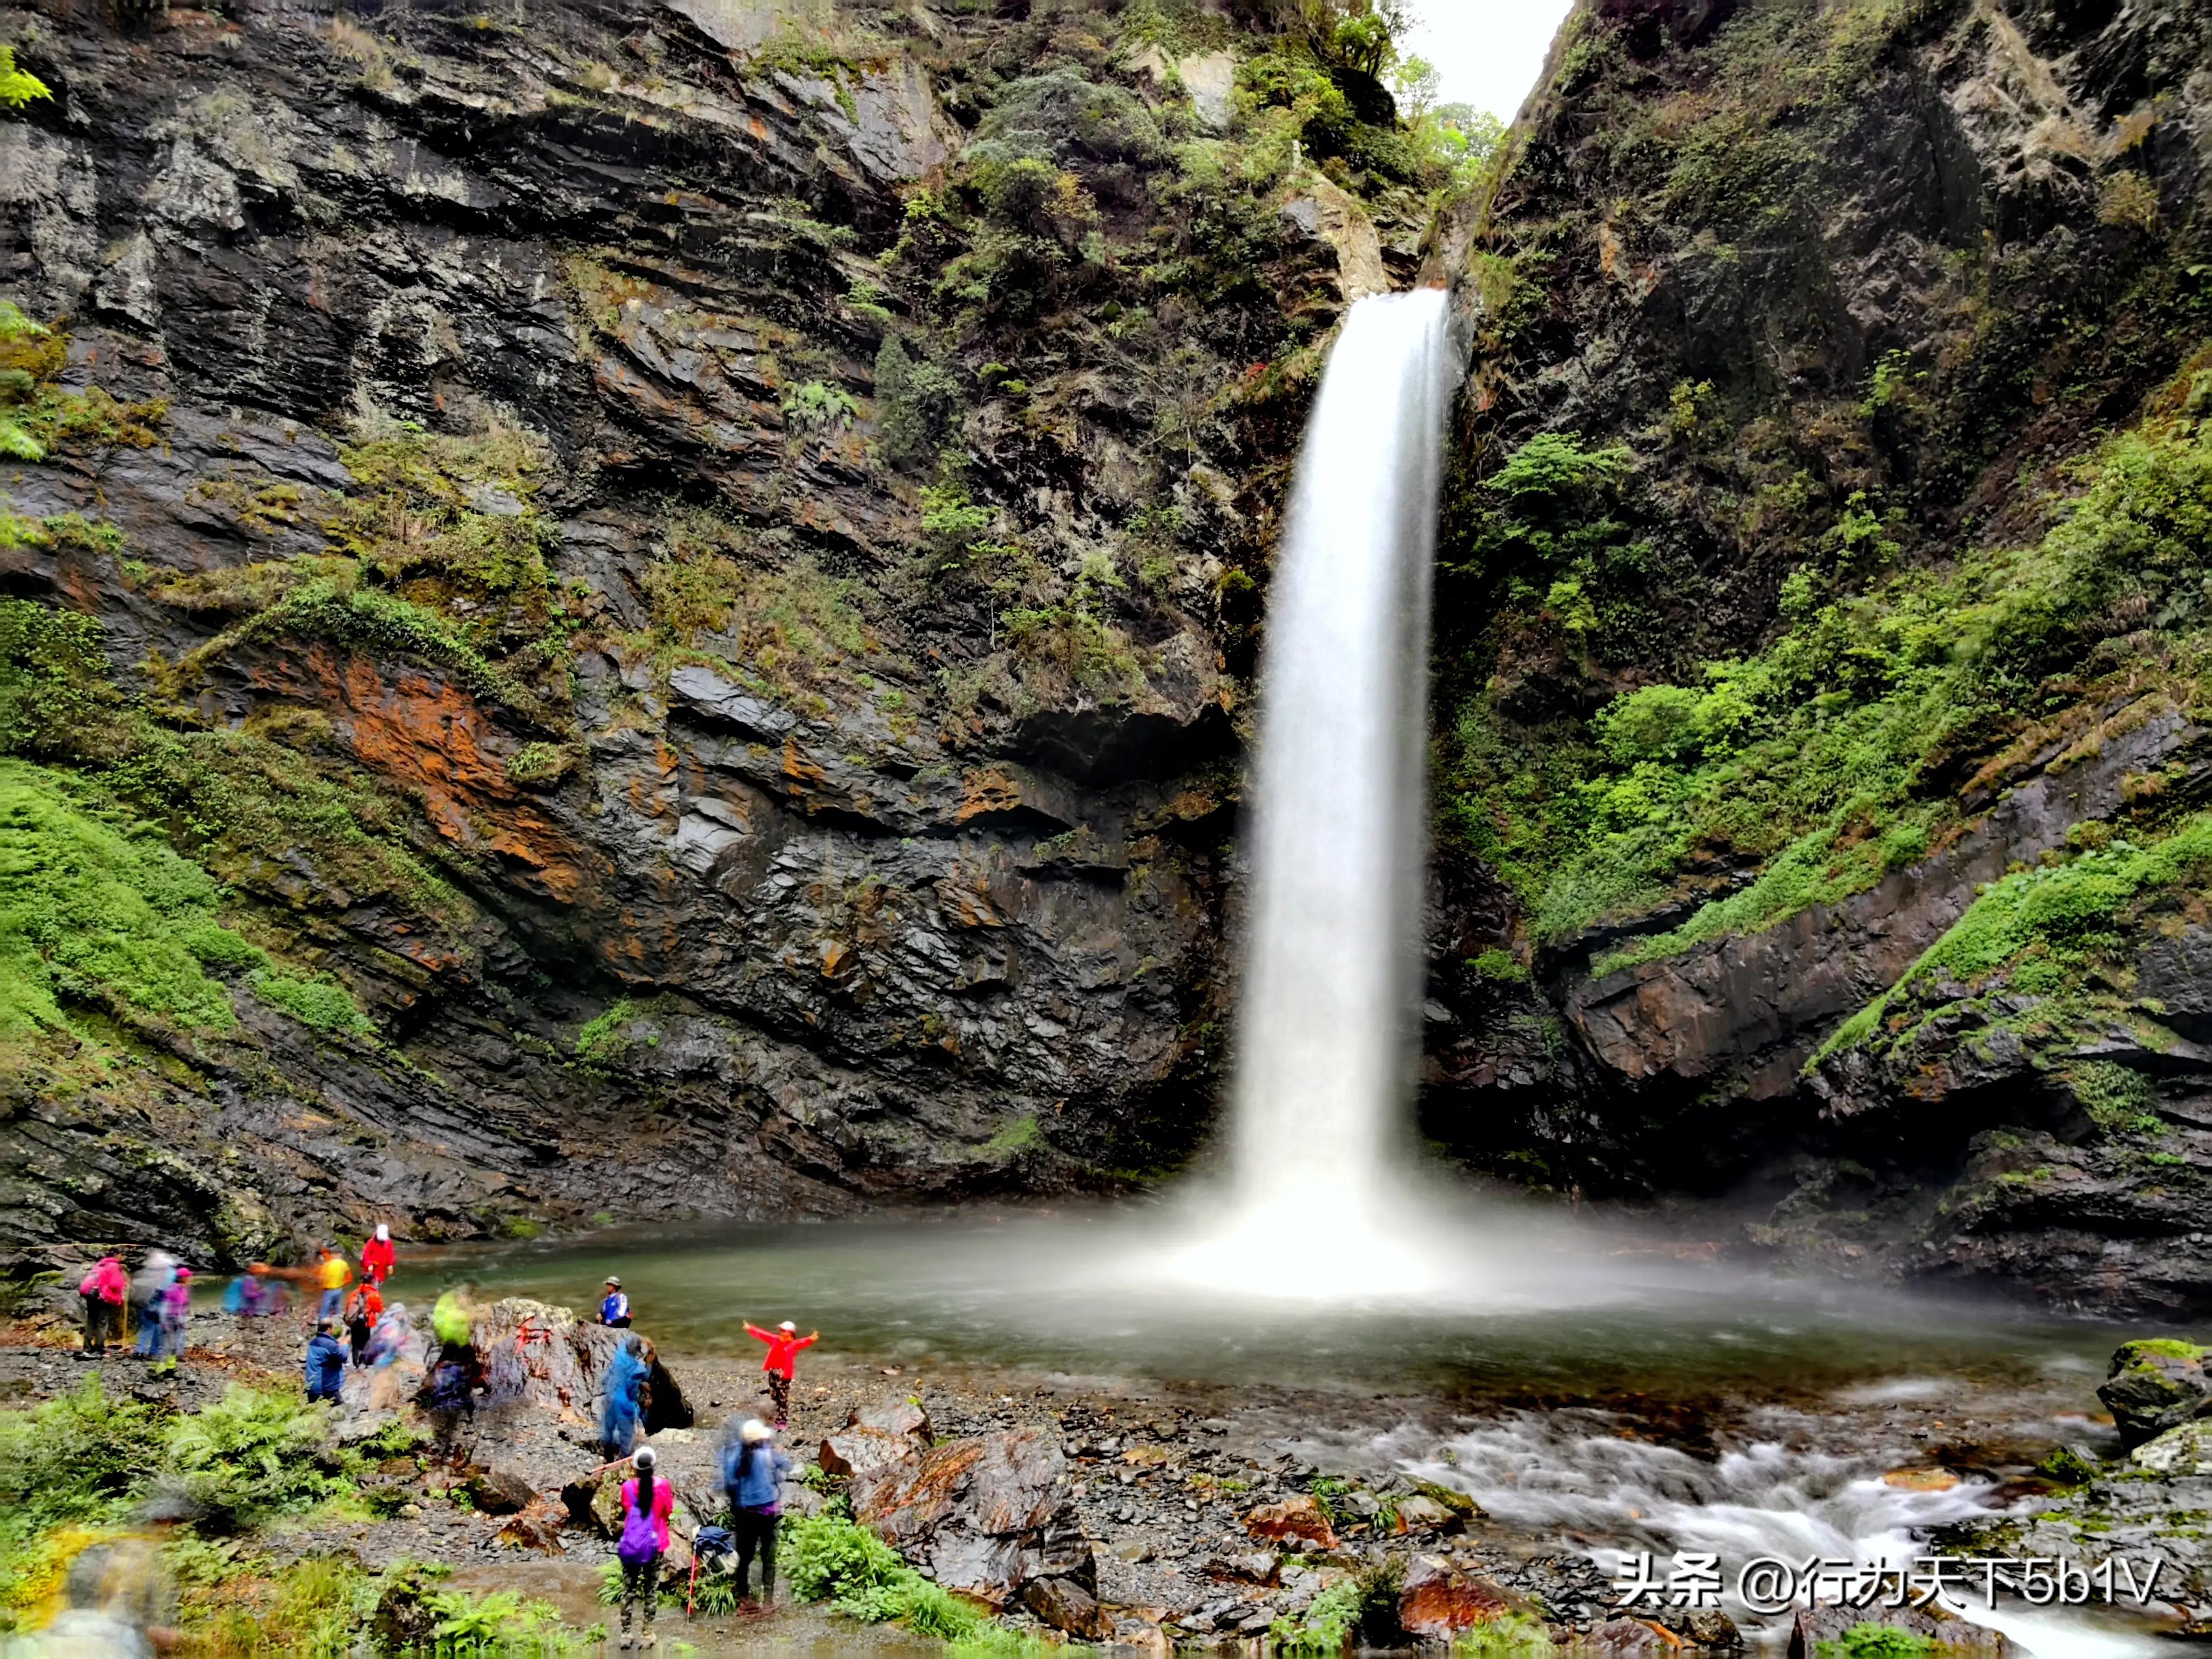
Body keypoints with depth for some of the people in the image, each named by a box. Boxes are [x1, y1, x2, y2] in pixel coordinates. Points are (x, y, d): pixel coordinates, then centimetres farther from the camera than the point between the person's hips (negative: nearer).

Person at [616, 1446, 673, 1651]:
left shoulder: (628, 1487, -9)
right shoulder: (663, 1486, -11)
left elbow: (627, 1510, 6)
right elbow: (668, 1512, 1)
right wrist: (673, 1498, 18)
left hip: (631, 1544, 1)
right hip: (654, 1544, -1)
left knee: (629, 1589, 12)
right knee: (651, 1589, 10)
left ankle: (626, 1635, 14)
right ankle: (648, 1634, 13)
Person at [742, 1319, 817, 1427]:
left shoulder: (793, 1344, -10)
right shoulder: (775, 1340, 10)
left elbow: (802, 1342, -29)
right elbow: (763, 1334, 19)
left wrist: (811, 1339, -49)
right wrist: (750, 1329, 27)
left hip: (784, 1374, -7)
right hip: (773, 1372, 7)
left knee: (783, 1398, -1)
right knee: (774, 1396, 14)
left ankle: (784, 1421, 7)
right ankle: (779, 1419, 27)